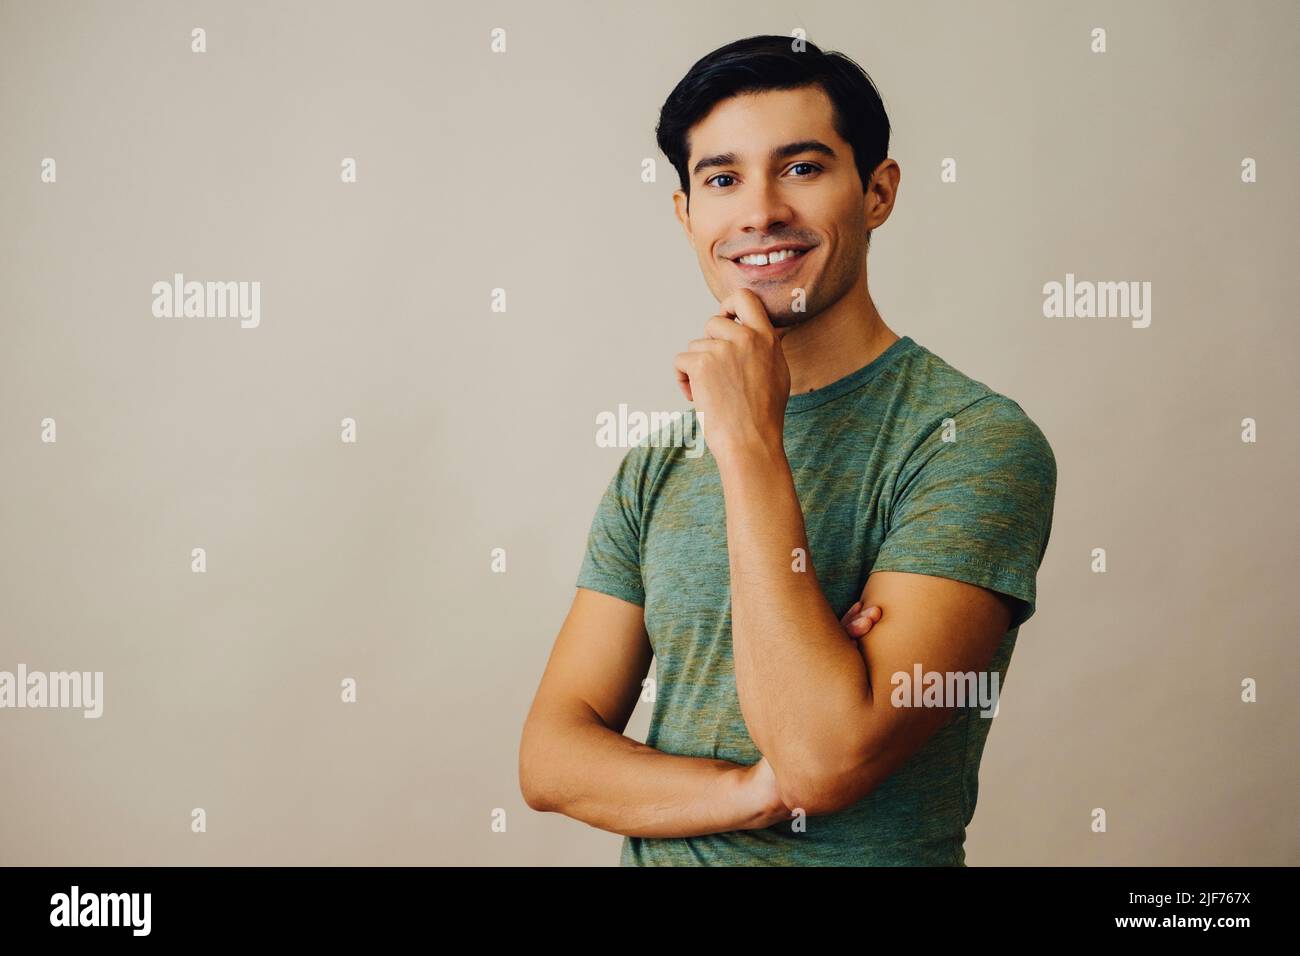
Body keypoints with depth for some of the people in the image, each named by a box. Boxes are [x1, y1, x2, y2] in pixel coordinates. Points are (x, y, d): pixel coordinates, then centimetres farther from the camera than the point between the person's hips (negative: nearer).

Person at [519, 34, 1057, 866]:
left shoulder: (979, 441, -17)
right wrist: (755, 791, -20)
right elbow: (551, 751, -3)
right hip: (658, 855, 5)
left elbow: (826, 760, -26)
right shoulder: (658, 466, 0)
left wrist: (750, 444, -24)